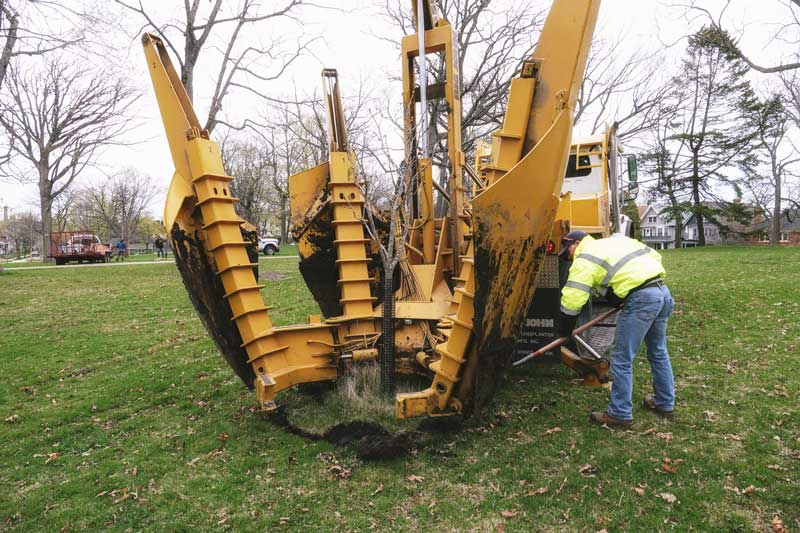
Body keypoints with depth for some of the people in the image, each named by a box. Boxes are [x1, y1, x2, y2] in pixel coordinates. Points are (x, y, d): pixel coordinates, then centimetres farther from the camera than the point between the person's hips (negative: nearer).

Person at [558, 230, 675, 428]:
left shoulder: (584, 260, 0)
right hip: (663, 291, 9)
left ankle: (620, 414, 8)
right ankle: (665, 404, 37)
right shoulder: (617, 240, 24)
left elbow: (571, 300, -7)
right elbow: (655, 255, 26)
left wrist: (566, 331, 5)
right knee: (658, 352, 23)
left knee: (621, 359, 0)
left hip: (641, 300, -9)